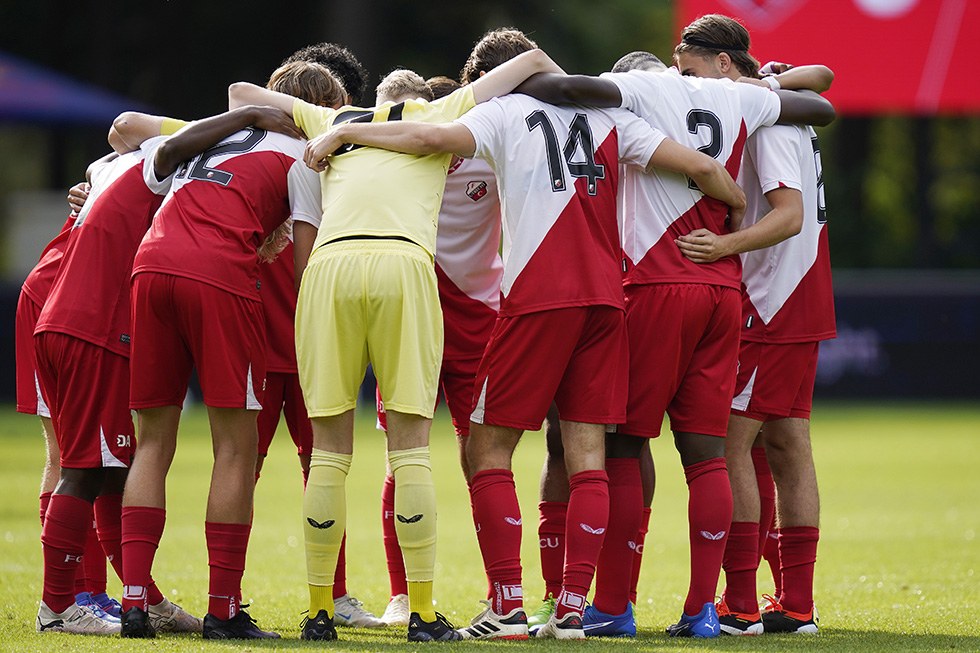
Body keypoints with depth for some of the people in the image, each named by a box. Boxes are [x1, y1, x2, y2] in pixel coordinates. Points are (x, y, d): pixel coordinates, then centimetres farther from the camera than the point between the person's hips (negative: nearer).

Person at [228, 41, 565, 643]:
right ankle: (423, 613, -2)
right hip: (404, 264, -2)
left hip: (330, 264, 2)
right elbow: (533, 62, 30)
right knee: (411, 449, 1)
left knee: (330, 451, 6)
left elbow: (241, 92, 40)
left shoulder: (335, 123, 31)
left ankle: (320, 611, 6)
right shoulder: (443, 118, 25)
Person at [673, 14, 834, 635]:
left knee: (729, 444, -11)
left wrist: (726, 245, -36)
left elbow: (790, 214, -23)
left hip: (772, 307, -10)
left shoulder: (765, 119, -15)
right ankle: (797, 604, 9)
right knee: (787, 446, 9)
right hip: (800, 305, 10)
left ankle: (739, 606, -13)